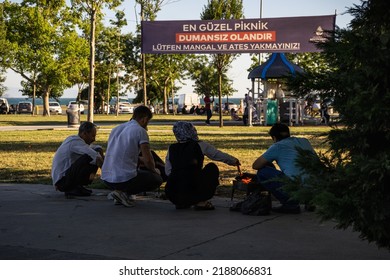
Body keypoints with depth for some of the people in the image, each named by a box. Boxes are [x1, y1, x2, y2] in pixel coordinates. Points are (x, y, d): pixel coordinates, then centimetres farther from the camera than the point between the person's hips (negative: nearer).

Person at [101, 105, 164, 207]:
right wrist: (154, 170, 13)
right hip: (124, 179, -7)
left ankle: (121, 192, 12)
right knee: (157, 179, 17)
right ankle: (124, 192, -2)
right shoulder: (140, 131, -6)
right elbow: (148, 160, -9)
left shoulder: (117, 128, 16)